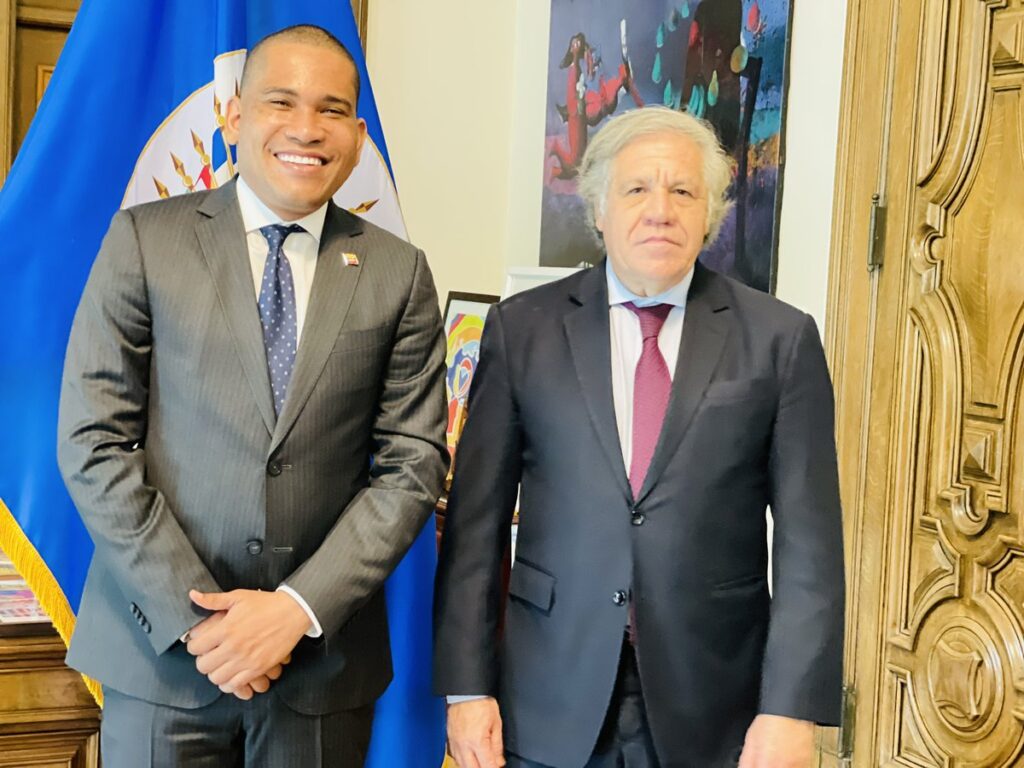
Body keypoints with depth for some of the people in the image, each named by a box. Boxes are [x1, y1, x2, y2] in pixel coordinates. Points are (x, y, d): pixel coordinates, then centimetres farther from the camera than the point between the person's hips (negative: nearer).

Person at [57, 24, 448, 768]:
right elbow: (92, 440, -5)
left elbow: (413, 463, -1)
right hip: (162, 649, -1)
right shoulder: (144, 240, -2)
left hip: (324, 655, 1)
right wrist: (193, 614, -11)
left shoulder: (399, 272, 2)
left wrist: (299, 608, -11)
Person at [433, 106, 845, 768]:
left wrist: (791, 710, -10)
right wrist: (467, 688, -3)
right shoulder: (521, 328, 1)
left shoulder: (782, 338, -1)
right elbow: (477, 520, 0)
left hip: (713, 712, 0)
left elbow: (808, 539, -4)